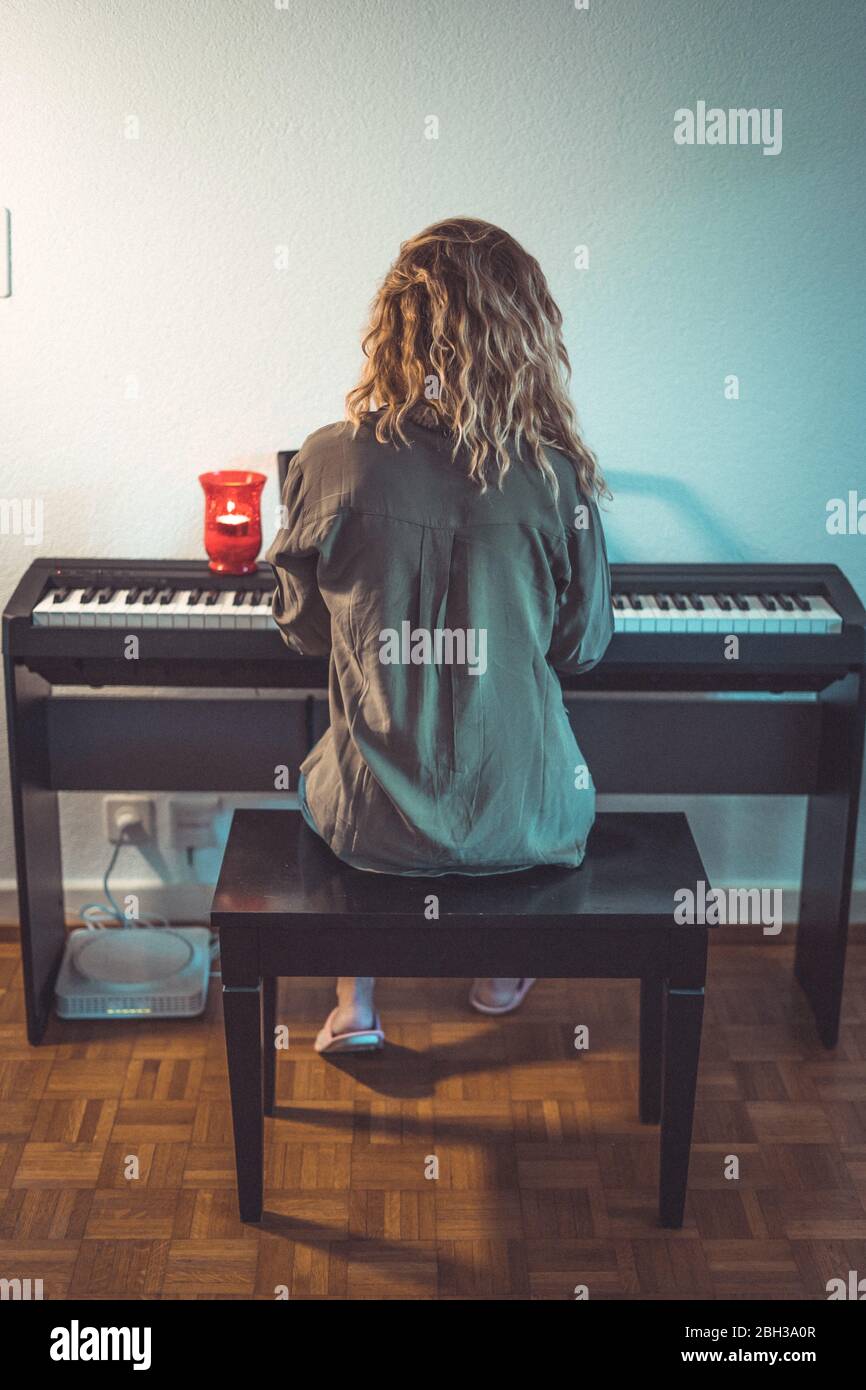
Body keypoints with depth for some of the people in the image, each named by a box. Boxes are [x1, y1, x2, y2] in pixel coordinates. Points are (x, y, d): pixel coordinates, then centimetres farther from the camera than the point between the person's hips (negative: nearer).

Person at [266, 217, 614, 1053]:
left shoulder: (329, 463, -14)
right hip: (523, 821, 1)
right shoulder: (554, 474, -14)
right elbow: (584, 647, 0)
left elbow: (302, 630, 2)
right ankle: (501, 974, 48)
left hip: (372, 822, 0)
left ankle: (353, 1006, 34)